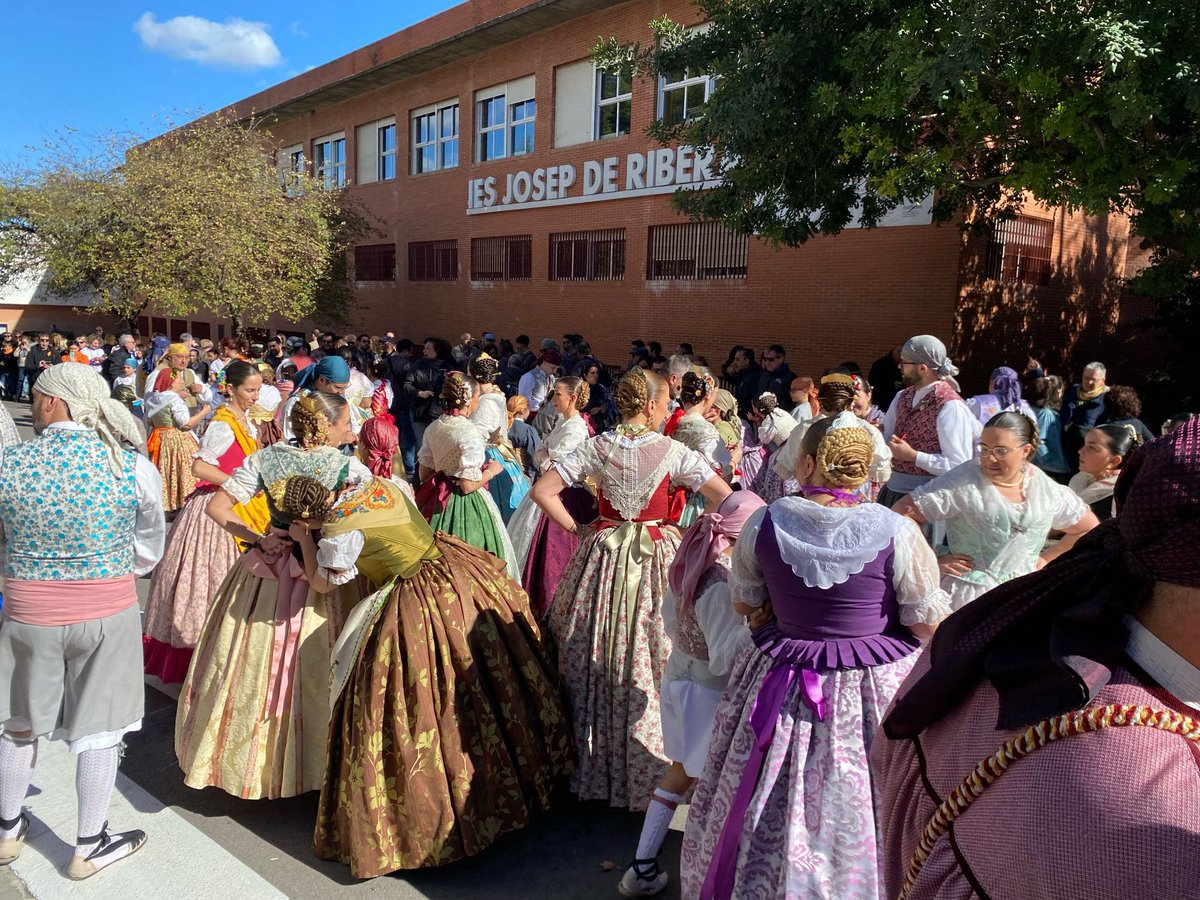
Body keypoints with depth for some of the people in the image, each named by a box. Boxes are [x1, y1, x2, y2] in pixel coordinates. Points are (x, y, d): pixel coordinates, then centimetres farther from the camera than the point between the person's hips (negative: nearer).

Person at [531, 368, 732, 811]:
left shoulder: (598, 447, -2)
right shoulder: (672, 451, -8)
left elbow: (543, 491, -6)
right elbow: (725, 498, -9)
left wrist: (577, 529, 2)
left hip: (602, 557, 3)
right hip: (653, 559, -2)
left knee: (595, 660, 13)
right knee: (648, 663, 6)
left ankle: (594, 764, 27)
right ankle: (648, 765, 17)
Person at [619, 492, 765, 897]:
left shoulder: (688, 564, -3)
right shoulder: (721, 587, -28)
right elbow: (722, 660, -27)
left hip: (676, 678, 8)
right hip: (708, 694, -8)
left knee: (679, 773, 22)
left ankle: (642, 867, 28)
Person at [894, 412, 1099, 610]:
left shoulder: (1047, 489, 2)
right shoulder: (962, 483, -13)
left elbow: (1089, 528, 18)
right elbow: (902, 513, -16)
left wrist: (1047, 557, 10)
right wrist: (933, 561, -13)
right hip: (969, 595, -4)